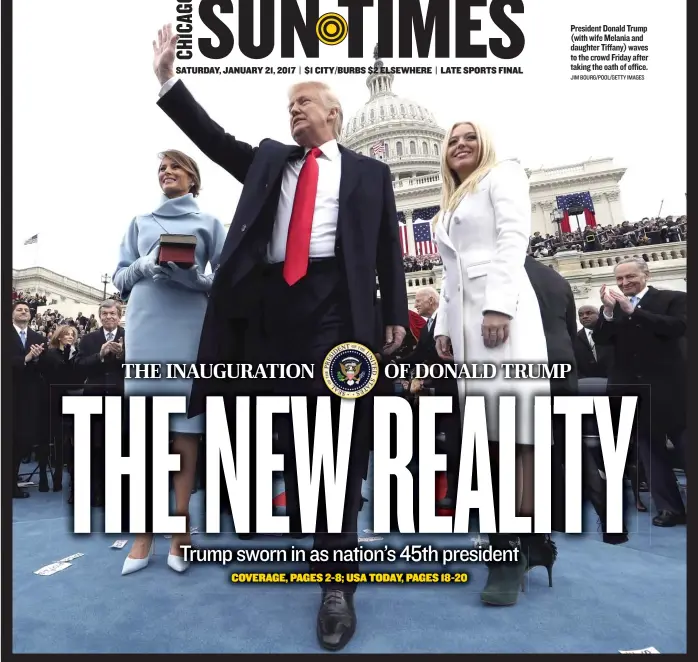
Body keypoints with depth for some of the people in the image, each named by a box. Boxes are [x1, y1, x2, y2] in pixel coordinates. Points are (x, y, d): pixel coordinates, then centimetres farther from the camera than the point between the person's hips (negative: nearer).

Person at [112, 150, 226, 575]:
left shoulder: (209, 223, 13)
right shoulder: (140, 222, 20)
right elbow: (120, 276, 14)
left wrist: (199, 277, -14)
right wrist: (144, 267, -7)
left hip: (191, 330, -2)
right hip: (146, 330, 2)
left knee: (184, 432, -2)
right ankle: (144, 532, 9)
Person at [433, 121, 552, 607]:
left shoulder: (503, 175, 10)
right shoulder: (450, 207, 31)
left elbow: (514, 239, -6)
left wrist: (499, 305, -19)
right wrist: (444, 326, 13)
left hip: (502, 310, -7)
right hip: (463, 319, 8)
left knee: (517, 425, -11)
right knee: (488, 429, 3)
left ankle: (523, 542, -7)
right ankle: (508, 538, 8)